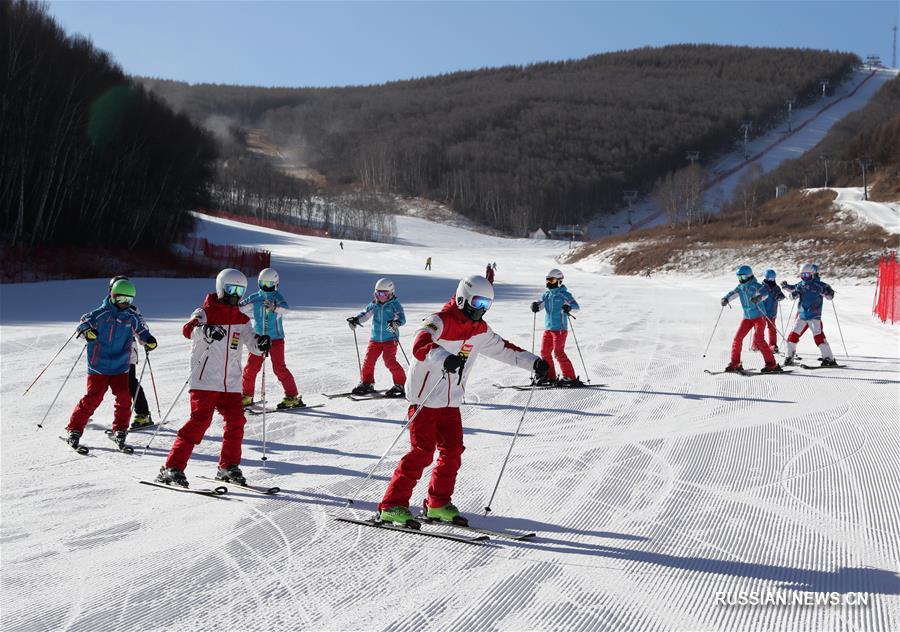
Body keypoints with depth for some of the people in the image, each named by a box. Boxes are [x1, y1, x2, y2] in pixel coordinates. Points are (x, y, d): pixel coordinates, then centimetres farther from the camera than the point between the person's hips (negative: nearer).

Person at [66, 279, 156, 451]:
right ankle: (74, 429, 7)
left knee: (124, 398, -8)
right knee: (92, 398, -7)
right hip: (98, 366, -3)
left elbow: (142, 331, 17)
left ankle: (119, 430, 10)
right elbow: (84, 322, -10)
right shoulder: (102, 313, -6)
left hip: (120, 367, 3)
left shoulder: (132, 317, 5)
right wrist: (87, 331, -34)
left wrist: (149, 340, -4)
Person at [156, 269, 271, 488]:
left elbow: (250, 340, 3)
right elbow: (188, 330, -19)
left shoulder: (241, 320, 15)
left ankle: (229, 466, 18)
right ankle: (172, 468, -10)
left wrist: (260, 343, -21)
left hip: (231, 383, 5)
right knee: (200, 420, -14)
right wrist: (206, 331, -40)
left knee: (236, 421, 0)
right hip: (205, 380, -5)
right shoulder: (205, 313, -1)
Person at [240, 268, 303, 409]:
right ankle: (247, 396, 19)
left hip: (276, 338, -4)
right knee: (251, 367, 3)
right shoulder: (254, 298, 4)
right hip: (259, 338, 4)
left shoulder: (277, 297, -8)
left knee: (279, 367, -9)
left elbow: (284, 308, -29)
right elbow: (239, 308, 11)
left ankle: (293, 397, -2)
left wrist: (274, 307, -50)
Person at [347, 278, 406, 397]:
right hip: (375, 338, 6)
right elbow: (365, 314, 8)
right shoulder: (374, 305, 5)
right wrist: (356, 319, -11)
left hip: (390, 338, -5)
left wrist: (396, 322, -41)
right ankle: (367, 383, 23)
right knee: (368, 360, 5)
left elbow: (402, 318, -19)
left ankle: (401, 385, -6)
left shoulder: (395, 305, -9)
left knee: (390, 361, -16)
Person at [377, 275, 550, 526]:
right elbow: (420, 346, -36)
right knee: (422, 451, -11)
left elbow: (502, 349, 22)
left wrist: (532, 362, 13)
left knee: (453, 451, 3)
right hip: (425, 397, -7)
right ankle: (392, 505, -4)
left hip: (451, 401, 7)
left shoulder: (480, 330, 8)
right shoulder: (440, 320, -17)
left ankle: (438, 504, 17)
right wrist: (443, 358, -55)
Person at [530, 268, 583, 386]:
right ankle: (550, 377, 16)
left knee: (558, 352, -12)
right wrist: (535, 306, -19)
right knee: (545, 352, 6)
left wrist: (569, 307, -35)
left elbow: (577, 306, -12)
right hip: (548, 328, 7)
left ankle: (570, 377, -6)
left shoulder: (564, 294, -6)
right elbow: (540, 304, 4)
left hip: (560, 328, -7)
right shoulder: (547, 294, 13)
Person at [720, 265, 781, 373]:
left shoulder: (755, 285, -16)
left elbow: (765, 292, -30)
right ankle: (735, 364, 12)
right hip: (747, 318, 7)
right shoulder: (740, 287, 5)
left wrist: (759, 297, -52)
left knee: (758, 340, -18)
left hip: (759, 316, -7)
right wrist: (725, 299, -14)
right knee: (737, 339, 2)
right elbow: (732, 293, 8)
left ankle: (771, 364, -14)